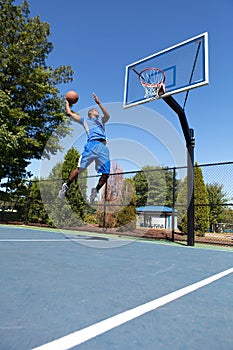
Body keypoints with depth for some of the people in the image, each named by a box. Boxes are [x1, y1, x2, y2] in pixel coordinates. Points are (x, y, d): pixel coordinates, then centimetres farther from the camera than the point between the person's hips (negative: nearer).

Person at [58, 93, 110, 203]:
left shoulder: (101, 121, 36)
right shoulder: (85, 120, 26)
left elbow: (107, 116, 15)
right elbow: (69, 113, 23)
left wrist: (98, 103, 12)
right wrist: (67, 102, 39)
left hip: (103, 147, 4)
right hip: (92, 144, -3)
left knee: (106, 174, -7)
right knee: (80, 168, -12)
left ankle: (95, 190, 11)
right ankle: (66, 186, 4)